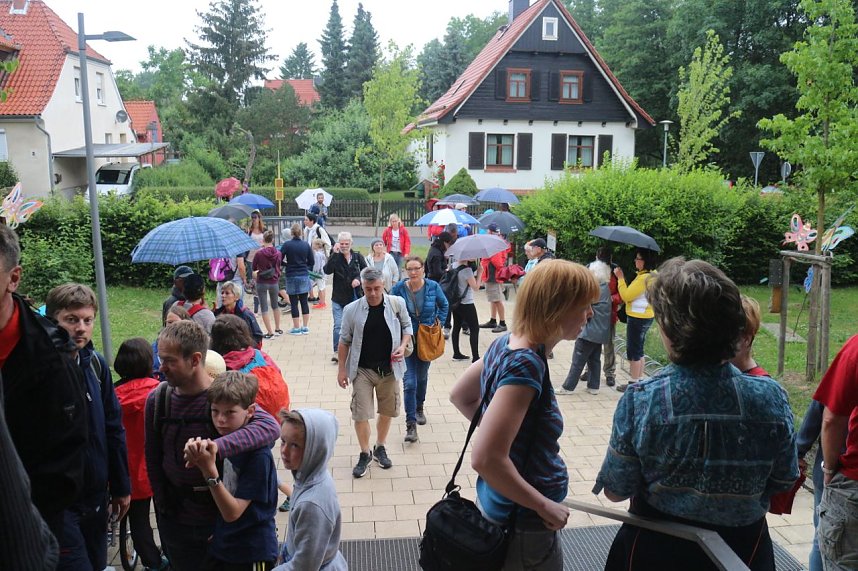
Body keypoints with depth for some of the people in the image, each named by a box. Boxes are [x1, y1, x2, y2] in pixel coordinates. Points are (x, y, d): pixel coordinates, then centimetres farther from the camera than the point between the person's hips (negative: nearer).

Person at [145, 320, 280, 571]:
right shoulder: (157, 399, -5)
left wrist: (216, 447, -46)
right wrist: (164, 507, 5)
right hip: (175, 519, 3)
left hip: (220, 514, -3)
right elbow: (153, 458, 6)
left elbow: (271, 427, -34)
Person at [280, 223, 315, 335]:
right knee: (304, 302, 11)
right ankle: (305, 327, 15)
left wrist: (285, 267, 8)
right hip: (304, 276, 3)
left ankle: (296, 328, 8)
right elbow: (312, 261, 4)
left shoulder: (287, 245, -9)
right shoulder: (306, 245, 0)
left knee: (294, 303, 4)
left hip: (291, 276, -3)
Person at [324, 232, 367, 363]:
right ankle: (337, 351, -4)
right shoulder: (335, 257, -4)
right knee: (338, 325, -9)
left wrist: (359, 279, -13)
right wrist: (334, 253, -26)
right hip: (339, 298, -2)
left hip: (355, 297, 2)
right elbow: (327, 270, -20)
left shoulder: (357, 256, 2)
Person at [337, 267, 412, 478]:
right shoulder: (352, 310, -10)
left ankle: (380, 448, 36)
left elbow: (407, 326, 7)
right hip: (362, 370, -1)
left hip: (389, 368, 2)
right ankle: (365, 453, 21)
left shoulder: (397, 304, -9)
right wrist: (342, 369, 1)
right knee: (360, 414, 0)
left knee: (387, 411, 14)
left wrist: (403, 346, -11)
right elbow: (344, 340, 0)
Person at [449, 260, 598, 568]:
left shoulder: (506, 343, -3)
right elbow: (486, 459, -33)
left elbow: (460, 396, 11)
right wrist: (544, 506, -21)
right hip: (523, 522, -8)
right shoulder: (526, 365, -29)